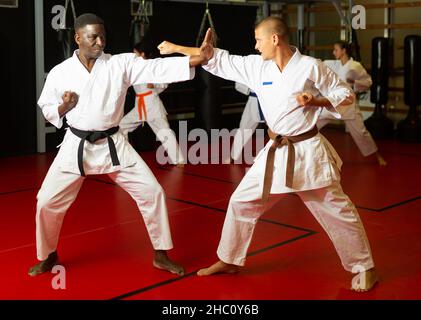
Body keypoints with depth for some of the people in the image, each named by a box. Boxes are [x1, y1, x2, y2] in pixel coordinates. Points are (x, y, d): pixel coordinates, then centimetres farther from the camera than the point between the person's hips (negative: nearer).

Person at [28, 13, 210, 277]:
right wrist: (64, 107, -17)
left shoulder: (121, 63, -5)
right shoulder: (60, 72, -4)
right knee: (48, 202, 0)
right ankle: (48, 256, 28)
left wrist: (202, 57, -27)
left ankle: (161, 255, 14)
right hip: (76, 146, 0)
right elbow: (47, 109, 7)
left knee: (152, 192, -5)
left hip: (113, 144, 0)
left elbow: (159, 68, -16)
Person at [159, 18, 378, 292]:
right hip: (276, 152, 5)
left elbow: (346, 96, -3)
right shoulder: (257, 66, 2)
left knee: (337, 209, 1)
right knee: (242, 201, 8)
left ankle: (365, 268, 20)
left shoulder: (311, 67, -10)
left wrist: (317, 101, -19)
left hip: (308, 151, -5)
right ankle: (229, 260, 26)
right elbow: (221, 61, 7)